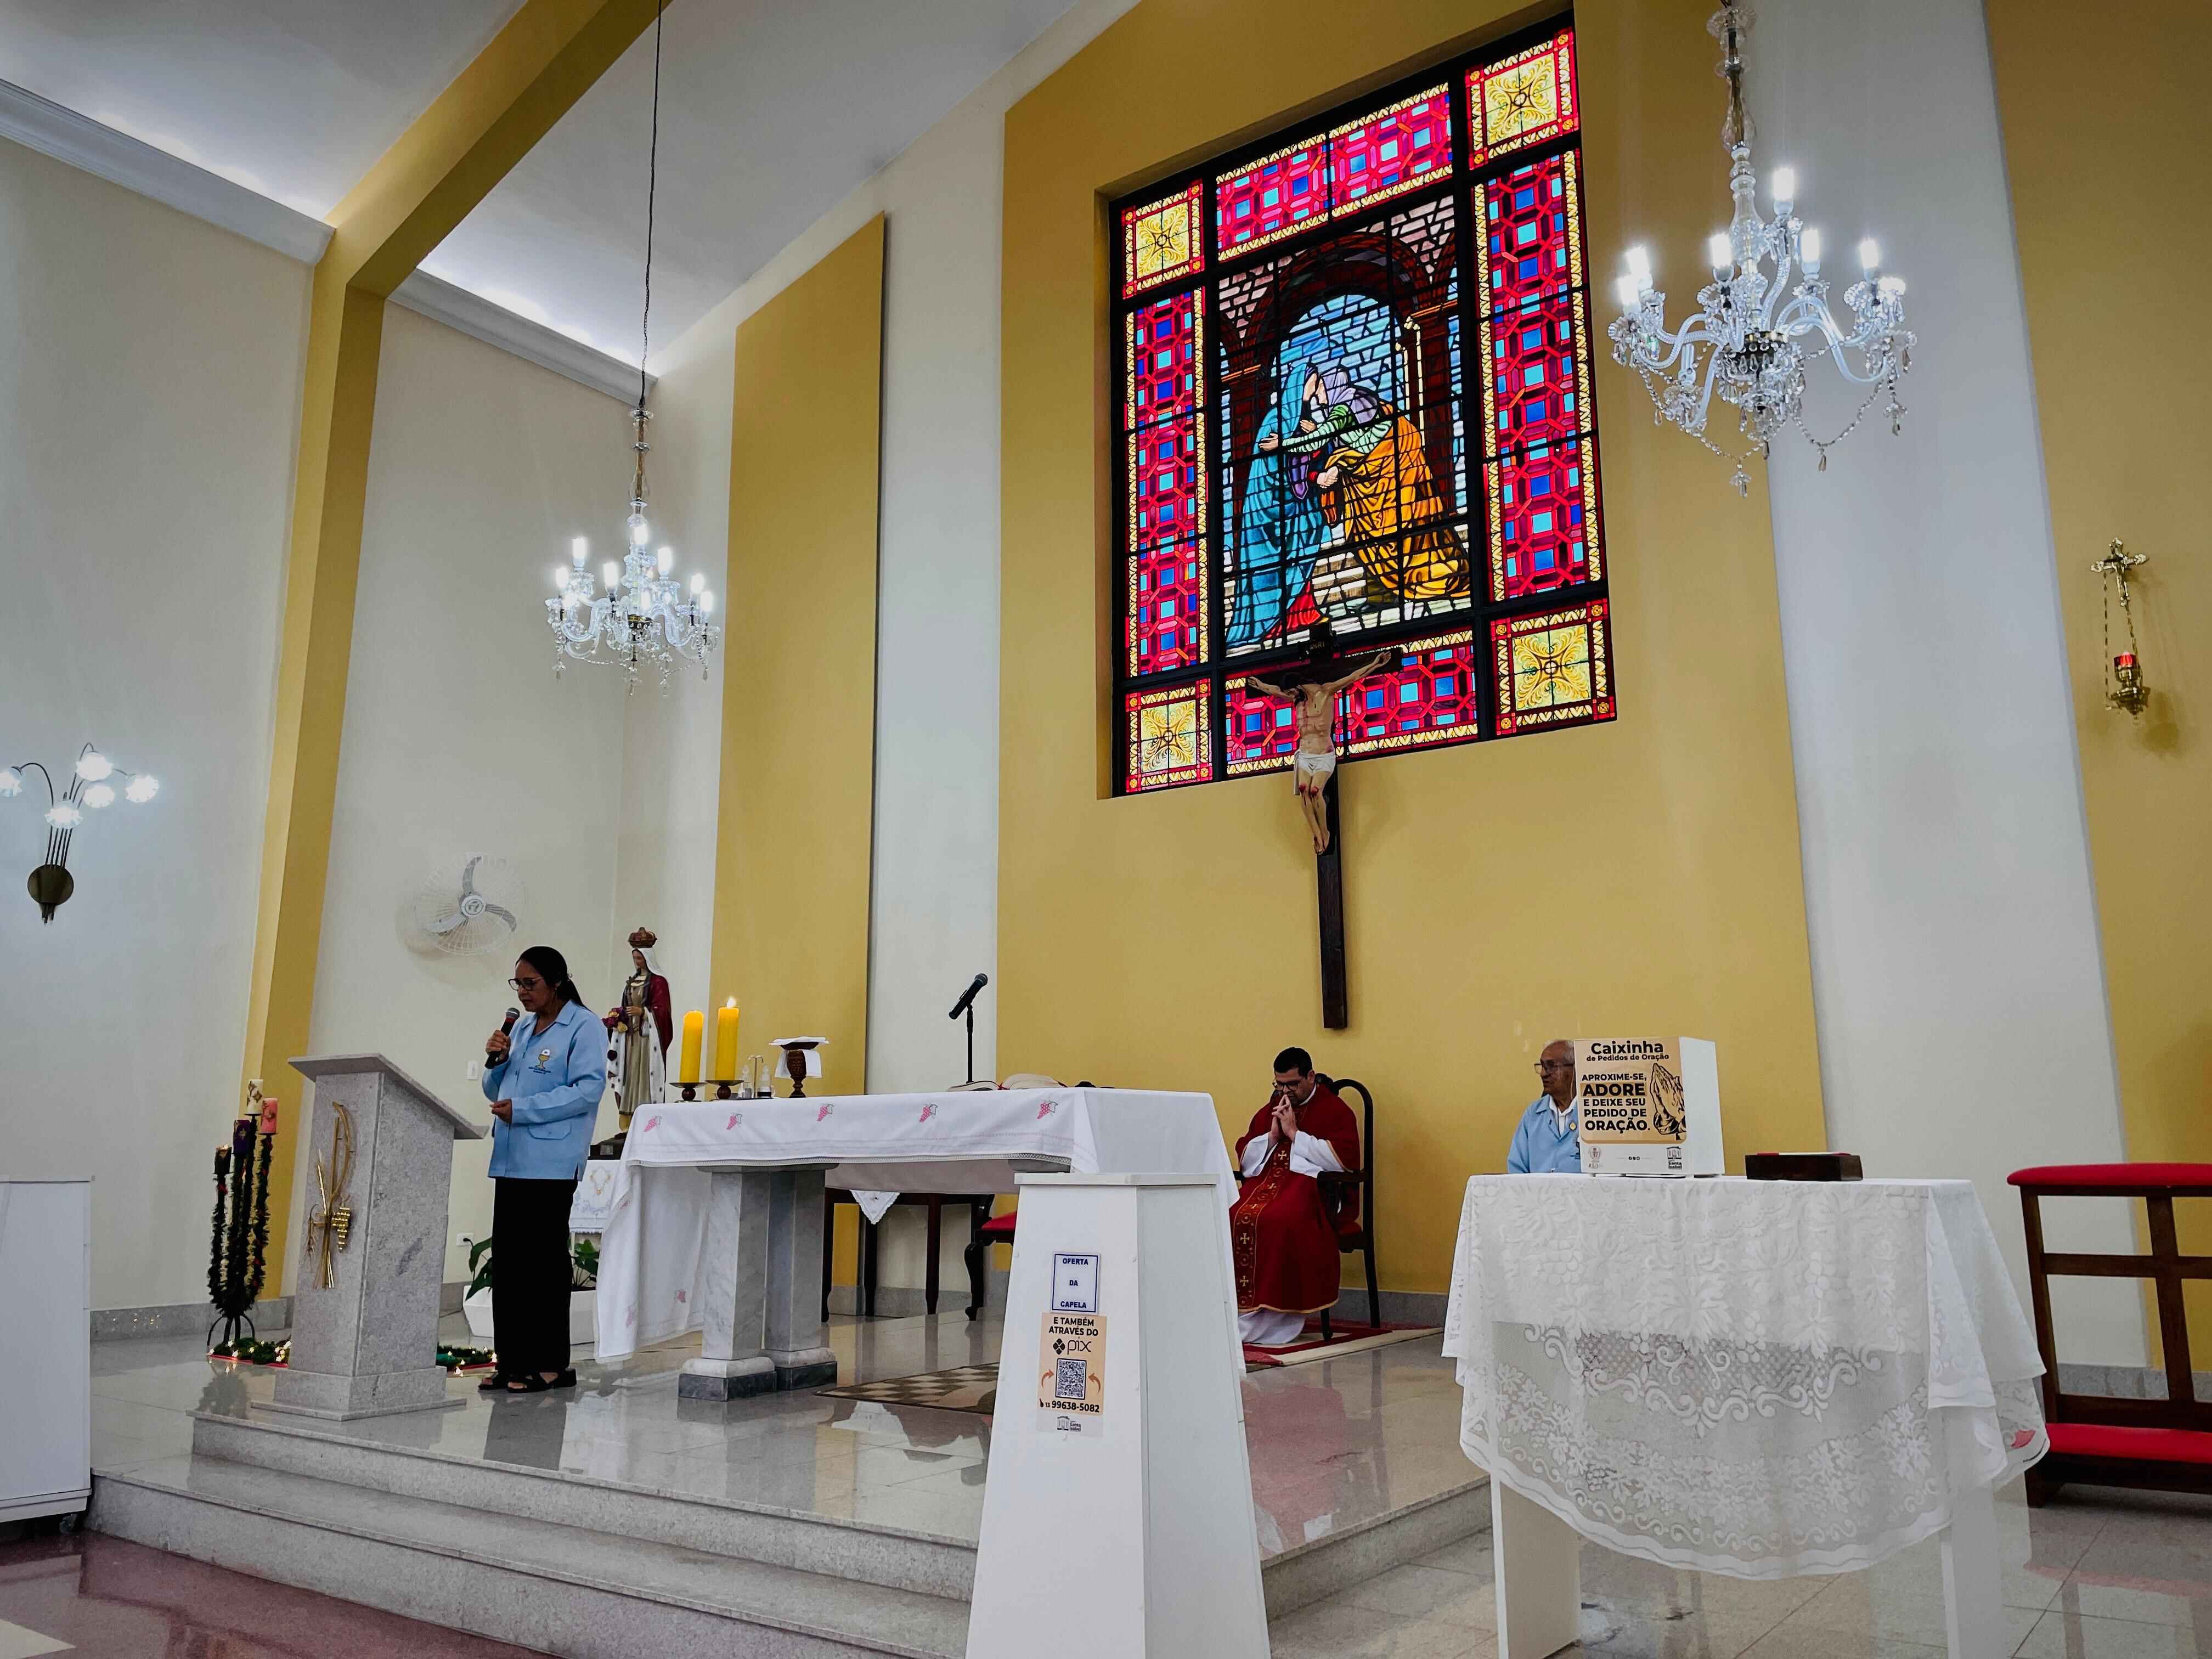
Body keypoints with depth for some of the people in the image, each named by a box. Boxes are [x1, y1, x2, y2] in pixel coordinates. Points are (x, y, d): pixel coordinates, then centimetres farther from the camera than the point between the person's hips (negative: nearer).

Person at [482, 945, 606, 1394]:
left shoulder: (584, 1028, -5)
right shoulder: (522, 1029, 19)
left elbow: (589, 1089, -17)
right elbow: (496, 1093, 25)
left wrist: (522, 1109, -18)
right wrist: (495, 1062, 4)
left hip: (551, 1166, -8)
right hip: (511, 1162, 8)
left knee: (543, 1264, -3)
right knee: (506, 1262, 8)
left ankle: (550, 1365, 4)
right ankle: (511, 1361, 16)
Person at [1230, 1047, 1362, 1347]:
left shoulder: (1335, 1110, 5)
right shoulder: (1270, 1110, 21)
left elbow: (1343, 1159, -9)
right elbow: (1244, 1157, 18)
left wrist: (1294, 1133, -8)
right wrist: (1272, 1136, 0)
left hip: (1313, 1187, -5)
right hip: (1266, 1183, 5)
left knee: (1279, 1221, -36)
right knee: (1234, 1217, -27)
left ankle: (1276, 1315, -28)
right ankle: (1243, 1308, -23)